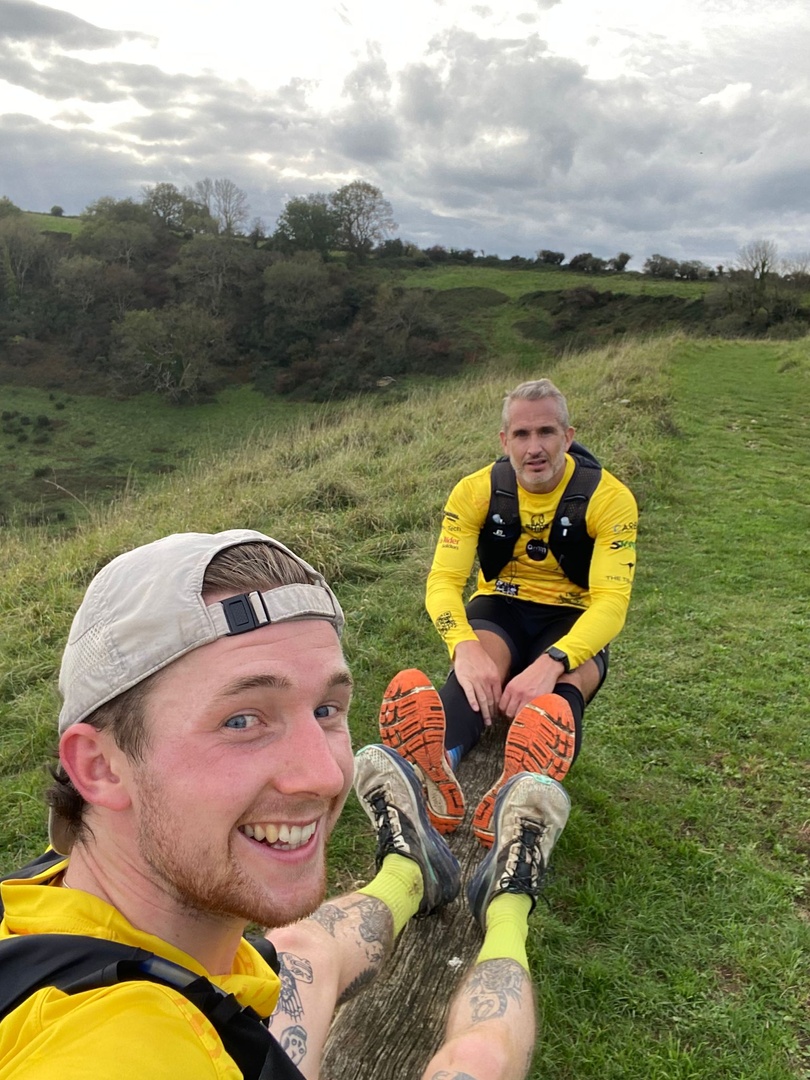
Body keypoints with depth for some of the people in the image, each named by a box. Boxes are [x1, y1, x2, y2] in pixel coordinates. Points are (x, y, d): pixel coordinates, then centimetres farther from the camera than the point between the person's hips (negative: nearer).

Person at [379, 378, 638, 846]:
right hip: (499, 609, 1)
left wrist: (551, 662, -43)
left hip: (572, 621, -1)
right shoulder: (476, 490, -9)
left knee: (565, 685, -37)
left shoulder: (609, 497, -14)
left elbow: (611, 600, -24)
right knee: (476, 675, -36)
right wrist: (466, 647, -41)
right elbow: (444, 579, -18)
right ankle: (436, 771, -65)